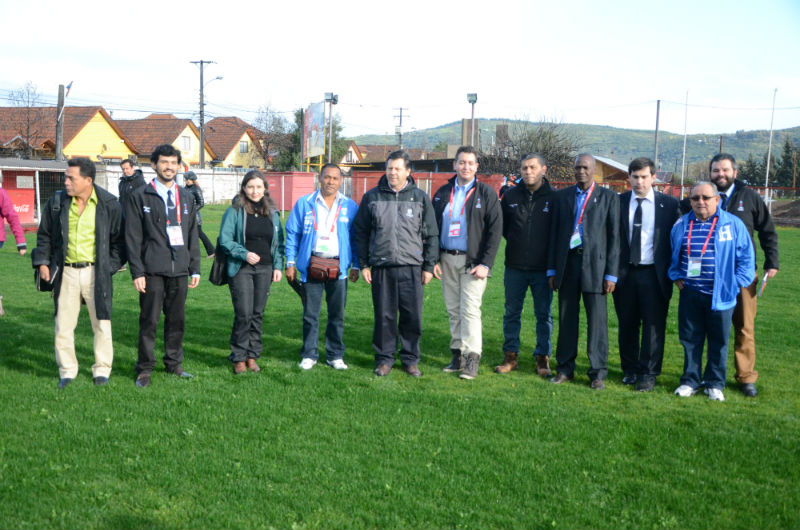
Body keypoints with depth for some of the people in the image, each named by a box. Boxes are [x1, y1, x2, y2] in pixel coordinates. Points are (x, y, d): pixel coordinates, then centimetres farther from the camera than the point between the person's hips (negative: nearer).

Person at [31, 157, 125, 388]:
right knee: (63, 325, 6)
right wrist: (42, 262, 6)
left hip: (96, 273, -2)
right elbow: (44, 235, 14)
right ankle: (67, 371, 20)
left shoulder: (109, 204, -4)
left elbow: (119, 239, 2)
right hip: (66, 272, 2)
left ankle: (102, 369, 20)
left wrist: (110, 266, -4)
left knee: (102, 325, 6)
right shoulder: (57, 202, 3)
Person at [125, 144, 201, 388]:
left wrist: (195, 268, 11)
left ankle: (174, 364, 23)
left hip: (179, 270, 4)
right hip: (153, 271, -4)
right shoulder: (140, 197, 1)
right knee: (149, 320, -1)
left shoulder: (186, 197, 15)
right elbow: (133, 237, -2)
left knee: (177, 319, 10)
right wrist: (137, 272, -9)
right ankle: (145, 369, 10)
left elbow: (193, 235, 17)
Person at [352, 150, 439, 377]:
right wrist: (363, 265, 5)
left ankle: (410, 358, 17)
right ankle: (384, 358, 18)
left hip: (411, 267, 0)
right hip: (381, 267, 0)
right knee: (384, 316, 4)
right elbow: (360, 233, 10)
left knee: (412, 316, 2)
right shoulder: (372, 197, 7)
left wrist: (429, 266, 5)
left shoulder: (420, 198, 7)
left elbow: (431, 235, 9)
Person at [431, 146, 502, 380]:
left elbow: (495, 231, -4)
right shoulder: (442, 193, 10)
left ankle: (472, 359, -6)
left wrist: (485, 264, -12)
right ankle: (457, 356, 15)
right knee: (453, 310, 8)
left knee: (470, 310, -10)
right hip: (447, 260, 4)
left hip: (472, 261, -4)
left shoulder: (487, 194, 0)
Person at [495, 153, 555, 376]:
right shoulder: (510, 196, 5)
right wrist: (517, 242, 9)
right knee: (512, 312, 9)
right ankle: (511, 355, 20)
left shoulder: (554, 197, -3)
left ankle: (542, 357, 17)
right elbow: (501, 226, 16)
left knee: (543, 315, 6)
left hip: (543, 268, -2)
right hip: (515, 266, 2)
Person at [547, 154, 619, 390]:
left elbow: (614, 236, 1)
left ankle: (598, 373, 8)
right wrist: (551, 269, 7)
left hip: (595, 264, -2)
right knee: (566, 319, 6)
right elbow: (554, 233, 12)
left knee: (597, 320, -1)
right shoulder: (562, 196, 11)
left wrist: (611, 274, -5)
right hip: (567, 262, 2)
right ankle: (565, 368, 17)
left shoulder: (608, 197, 4)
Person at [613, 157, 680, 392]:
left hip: (654, 274, -1)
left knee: (653, 326, 1)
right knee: (627, 326, 10)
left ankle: (648, 374, 11)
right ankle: (630, 370, 24)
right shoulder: (618, 203, 5)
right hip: (625, 273, 2)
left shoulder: (669, 204, 2)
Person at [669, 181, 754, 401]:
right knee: (690, 339, 7)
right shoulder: (681, 225, 6)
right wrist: (677, 276, 9)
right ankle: (690, 381, 19)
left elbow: (746, 256, 4)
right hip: (690, 293, 2)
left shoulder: (733, 224, -1)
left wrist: (738, 282, -2)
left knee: (718, 341, 7)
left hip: (720, 295, -2)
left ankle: (714, 383, 19)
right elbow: (673, 255, 19)